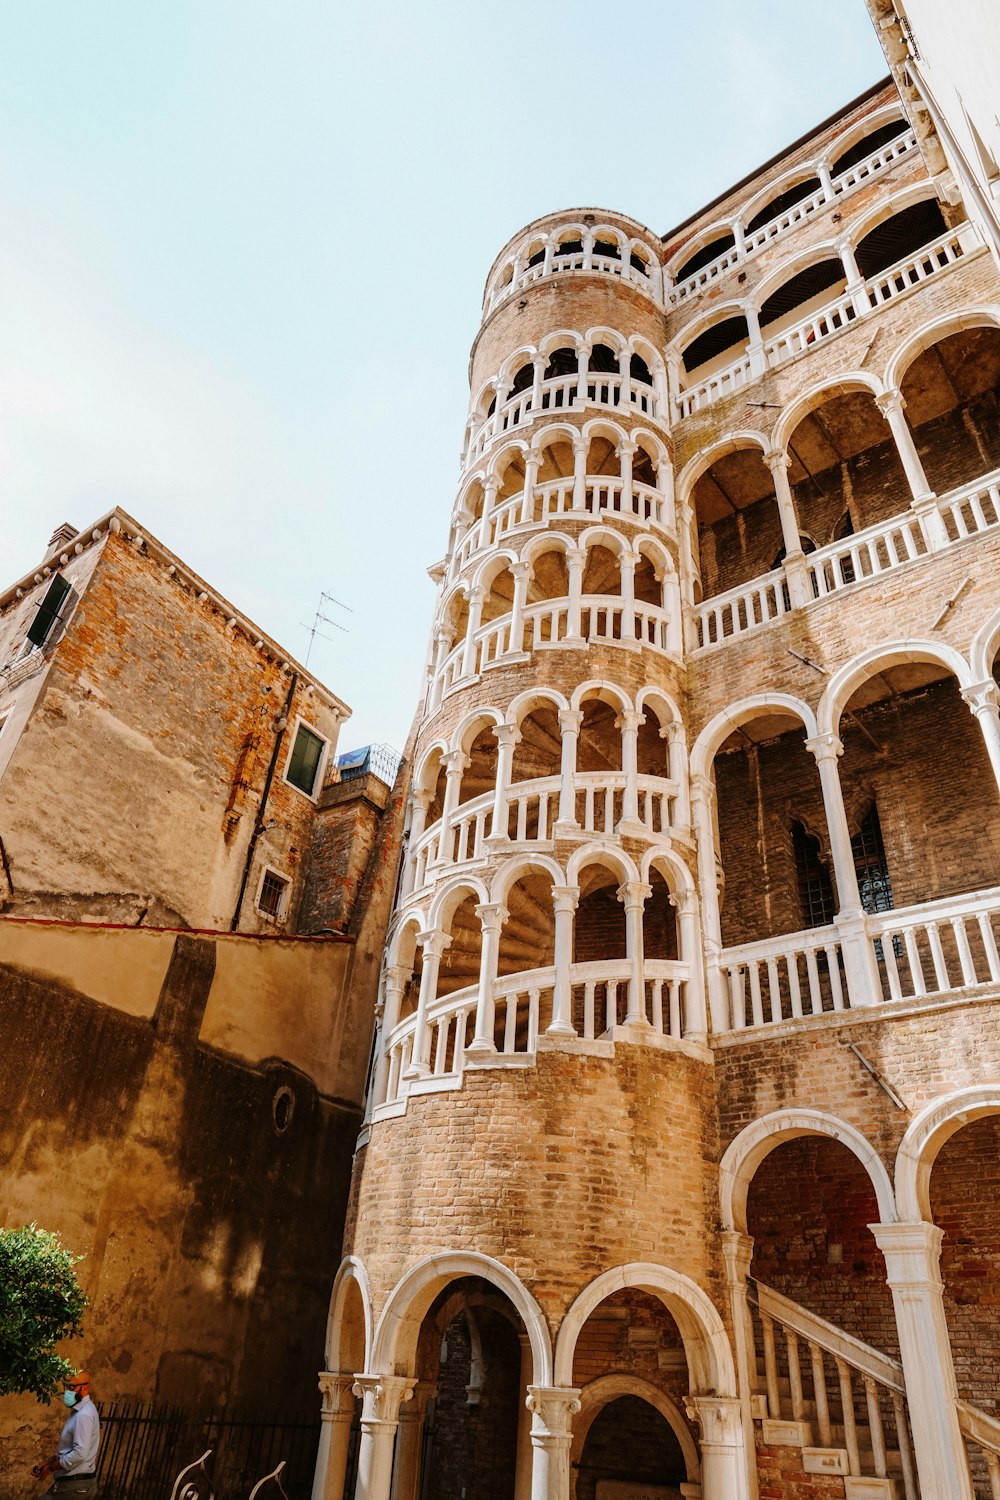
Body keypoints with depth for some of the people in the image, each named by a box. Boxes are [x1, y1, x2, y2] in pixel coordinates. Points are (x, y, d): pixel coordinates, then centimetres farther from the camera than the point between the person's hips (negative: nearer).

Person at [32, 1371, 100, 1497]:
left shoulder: (83, 1415, -22)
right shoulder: (79, 1411, 12)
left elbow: (80, 1453, -26)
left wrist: (51, 1468, -14)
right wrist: (46, 1462, 8)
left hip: (75, 1485, -9)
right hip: (75, 1480, 9)